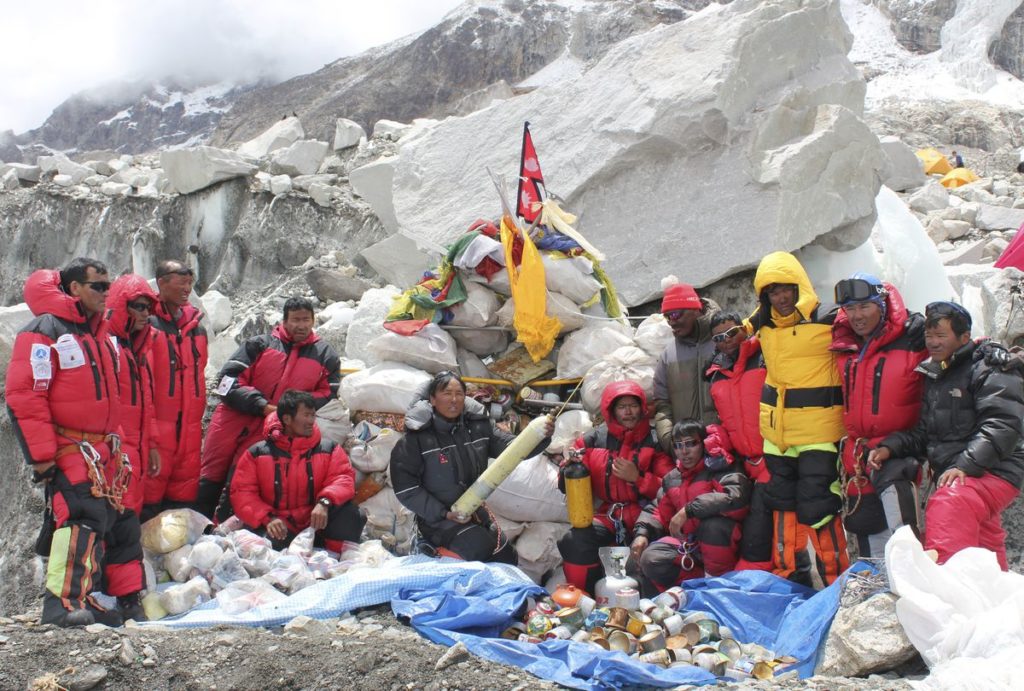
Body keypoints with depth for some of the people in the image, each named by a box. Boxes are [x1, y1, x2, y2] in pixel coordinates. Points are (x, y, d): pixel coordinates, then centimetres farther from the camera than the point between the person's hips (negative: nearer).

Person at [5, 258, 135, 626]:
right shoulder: (45, 330, -11)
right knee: (81, 518, -20)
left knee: (119, 523, 10)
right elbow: (23, 395, -17)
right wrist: (41, 455, -20)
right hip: (68, 451, -9)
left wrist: (115, 443, 20)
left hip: (103, 451, 9)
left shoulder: (97, 335, 18)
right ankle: (64, 604, -17)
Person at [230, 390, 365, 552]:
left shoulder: (329, 449, 8)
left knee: (346, 506, -26)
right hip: (279, 531, -2)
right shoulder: (257, 453, 5)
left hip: (314, 525, 2)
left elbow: (344, 478, -5)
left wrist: (324, 502, -26)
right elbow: (242, 492, 0)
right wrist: (268, 518, -18)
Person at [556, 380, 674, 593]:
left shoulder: (655, 440, 4)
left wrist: (637, 478, -13)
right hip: (608, 514, 2)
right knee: (575, 541, -26)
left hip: (643, 514, -2)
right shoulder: (594, 440, 9)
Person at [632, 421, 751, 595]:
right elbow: (658, 512, 18)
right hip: (686, 544, 5)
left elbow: (736, 498, -31)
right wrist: (642, 533, -4)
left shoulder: (721, 469, -11)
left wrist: (689, 510, -32)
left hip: (720, 545, -5)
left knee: (714, 523, -37)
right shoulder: (671, 479, 12)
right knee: (650, 560, -18)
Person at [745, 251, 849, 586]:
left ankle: (837, 579, 9)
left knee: (817, 508, -7)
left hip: (818, 430, -6)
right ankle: (789, 574, 28)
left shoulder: (828, 321, -9)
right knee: (782, 504, 15)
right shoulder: (762, 325, 9)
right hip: (776, 430, 6)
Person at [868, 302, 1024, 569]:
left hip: (992, 474, -9)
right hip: (952, 478, 9)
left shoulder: (990, 367, -5)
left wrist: (965, 465, -28)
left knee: (947, 504, -37)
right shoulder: (936, 375, 21)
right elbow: (925, 433, 22)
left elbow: (1002, 426, -19)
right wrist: (891, 447, 5)